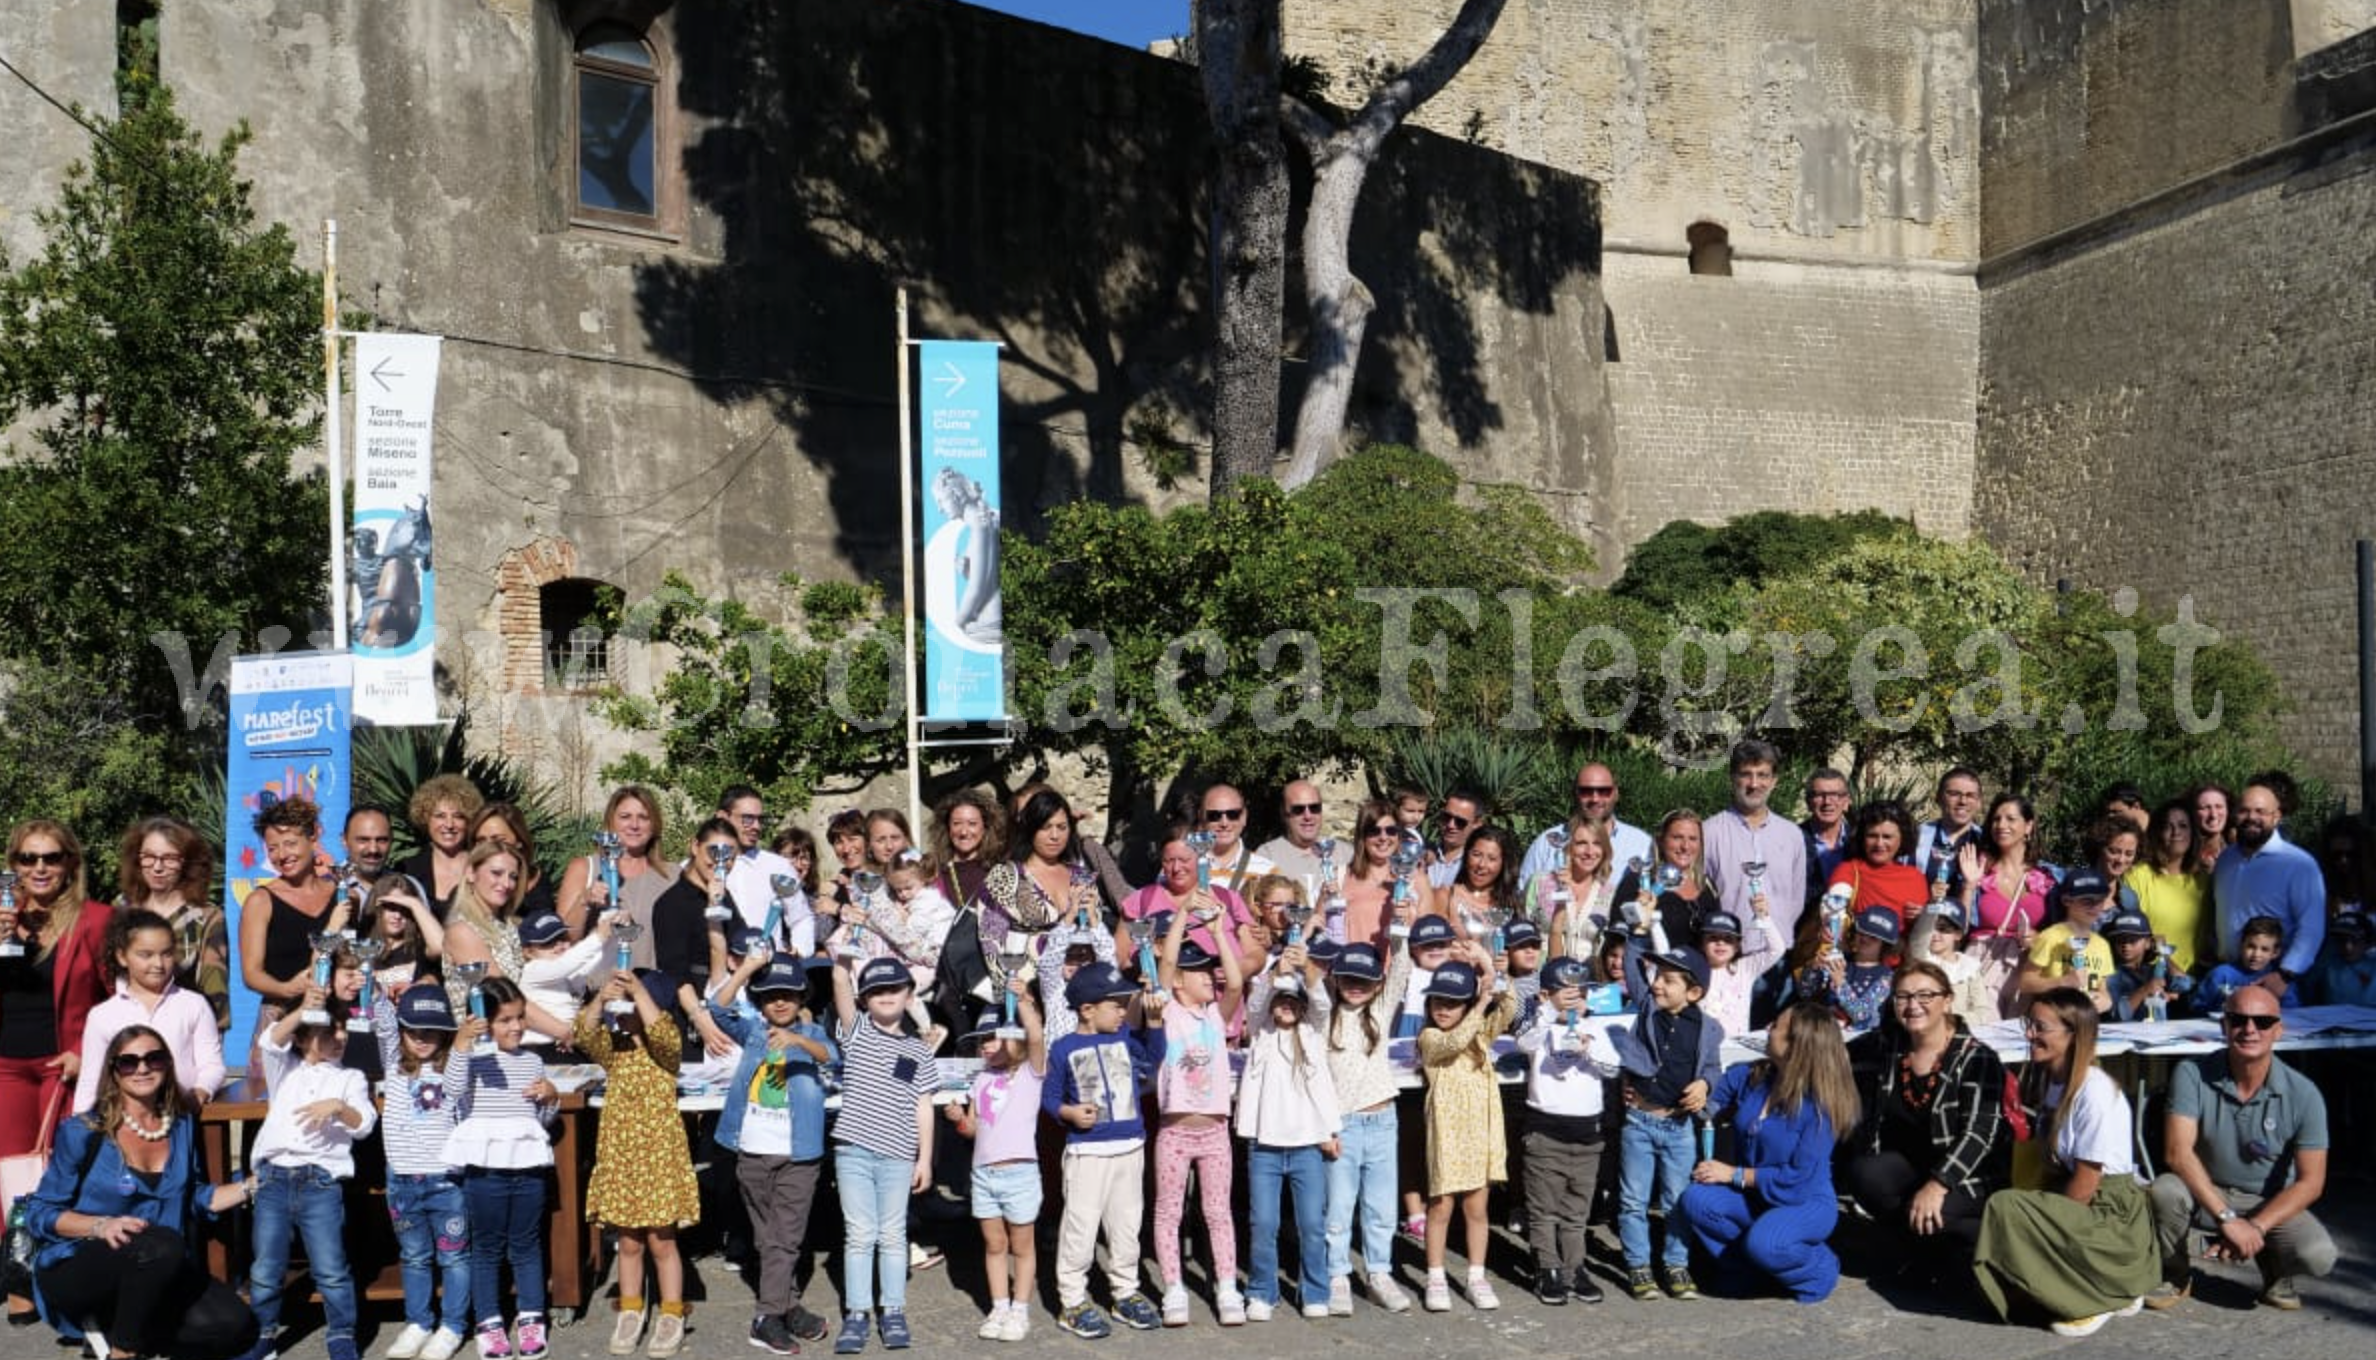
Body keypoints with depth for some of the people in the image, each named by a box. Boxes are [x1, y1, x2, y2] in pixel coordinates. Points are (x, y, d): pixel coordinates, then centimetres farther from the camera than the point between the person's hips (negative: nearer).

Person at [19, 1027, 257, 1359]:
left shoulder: (183, 1126, 9)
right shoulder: (83, 1133, -5)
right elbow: (39, 1213, -5)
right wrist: (102, 1226, -22)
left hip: (159, 1275, 5)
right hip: (76, 1270, -5)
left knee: (236, 1327, -18)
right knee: (163, 1244, -37)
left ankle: (111, 1325, 3)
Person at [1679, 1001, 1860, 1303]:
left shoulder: (1818, 1104, -22)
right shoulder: (1749, 1076, -5)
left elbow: (1799, 1177, -23)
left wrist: (1734, 1174, -19)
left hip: (1807, 1203, -6)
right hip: (1755, 1196, 6)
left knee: (1763, 1242, -35)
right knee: (1695, 1200, -20)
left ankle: (1819, 1269, -1)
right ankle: (1743, 1265, 4)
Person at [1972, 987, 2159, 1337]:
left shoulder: (2096, 1092, -20)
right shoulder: (2049, 1081, 8)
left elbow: (2084, 1186, -17)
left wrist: (2043, 1222, -7)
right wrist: (2040, 1210, -3)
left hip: (2113, 1218, -9)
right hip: (2069, 1203, 9)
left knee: (2004, 1207, -25)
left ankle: (2094, 1299, -9)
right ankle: (2110, 1289, 5)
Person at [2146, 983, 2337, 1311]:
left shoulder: (2303, 1095, -14)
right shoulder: (2193, 1075, -17)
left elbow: (2310, 1182, -12)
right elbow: (2177, 1152, -25)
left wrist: (2255, 1228, -23)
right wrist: (2227, 1219, -32)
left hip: (2270, 1204, 0)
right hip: (2205, 1193, 0)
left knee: (2317, 1256, -29)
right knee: (2165, 1191, -33)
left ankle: (2274, 1269, 11)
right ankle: (2175, 1275, -2)